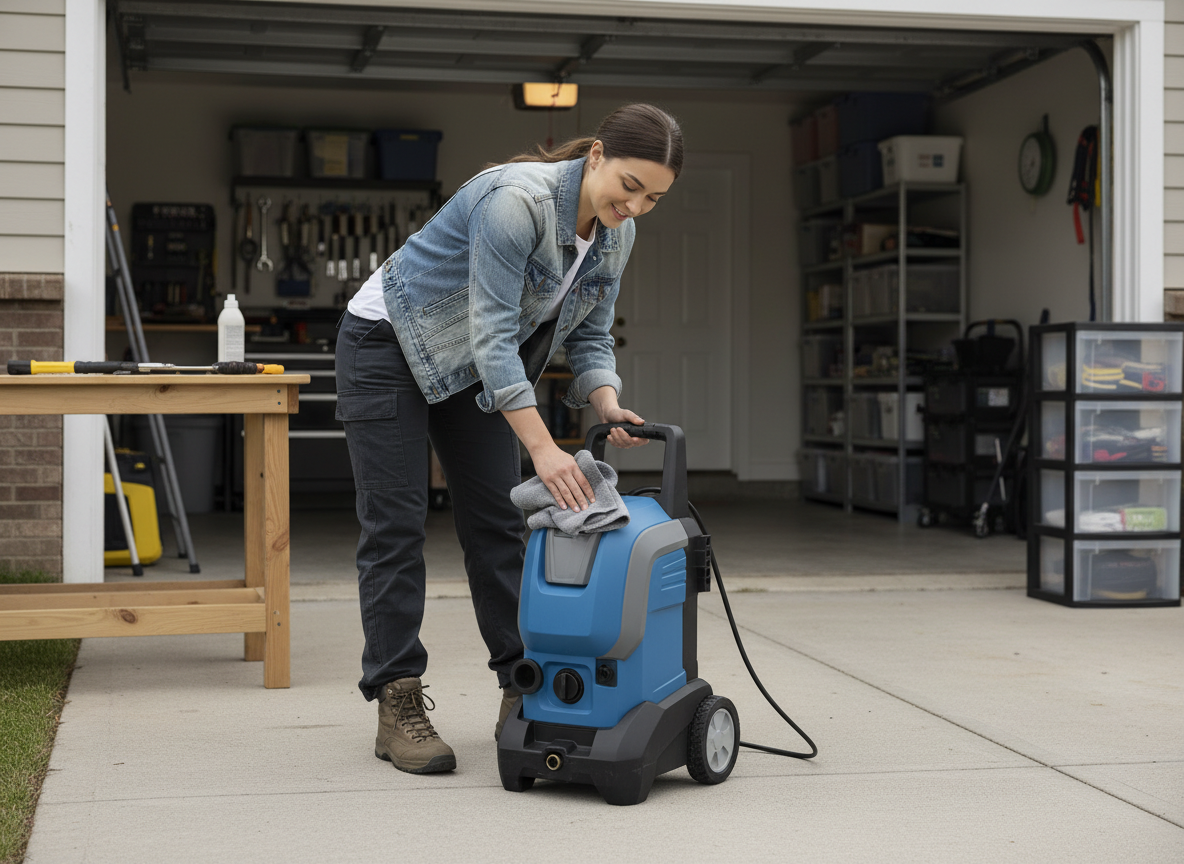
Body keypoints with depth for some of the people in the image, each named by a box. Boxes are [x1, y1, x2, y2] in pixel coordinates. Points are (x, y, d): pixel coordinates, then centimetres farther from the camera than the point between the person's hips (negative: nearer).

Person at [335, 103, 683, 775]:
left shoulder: (616, 236, -8)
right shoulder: (518, 199, -33)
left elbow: (589, 337, 1)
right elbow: (492, 334, -36)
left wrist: (610, 409, -19)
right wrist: (544, 449, -40)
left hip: (469, 364, 7)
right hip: (390, 345, -7)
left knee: (498, 521, 4)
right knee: (395, 525, -7)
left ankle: (524, 692, 10)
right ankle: (398, 704, -1)